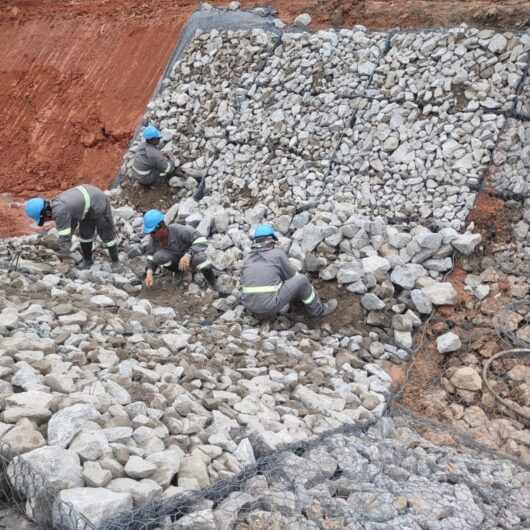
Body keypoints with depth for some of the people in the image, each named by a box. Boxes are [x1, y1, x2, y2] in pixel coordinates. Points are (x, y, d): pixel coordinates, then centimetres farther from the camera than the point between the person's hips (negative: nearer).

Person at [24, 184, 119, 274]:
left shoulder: (59, 212, -29)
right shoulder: (56, 204, 0)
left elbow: (64, 237, -27)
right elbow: (72, 220, 17)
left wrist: (66, 261, -23)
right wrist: (69, 237, 28)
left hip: (98, 204, -9)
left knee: (107, 235, 3)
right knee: (85, 234, 12)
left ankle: (115, 261, 16)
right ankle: (87, 260, 24)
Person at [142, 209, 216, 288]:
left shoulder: (179, 230, -36)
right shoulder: (153, 238, -21)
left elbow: (202, 241, -40)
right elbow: (151, 257, -8)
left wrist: (187, 255, -53)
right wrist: (149, 274, -25)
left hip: (190, 255, -4)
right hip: (174, 257, 4)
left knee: (199, 258, -40)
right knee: (158, 257, -29)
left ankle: (213, 287, -16)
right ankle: (178, 270, 2)